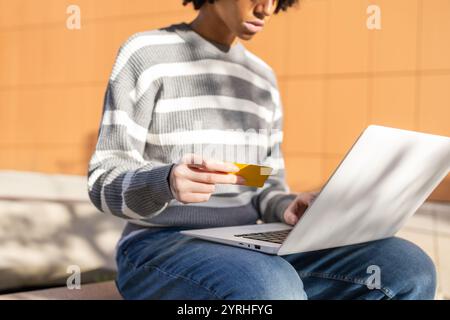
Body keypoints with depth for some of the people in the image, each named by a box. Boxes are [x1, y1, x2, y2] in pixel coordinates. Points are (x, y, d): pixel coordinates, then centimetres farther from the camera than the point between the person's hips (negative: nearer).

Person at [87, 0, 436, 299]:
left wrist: (288, 207, -8)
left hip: (246, 250, 6)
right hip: (158, 251, -5)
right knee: (271, 292, -40)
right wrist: (168, 182, -32)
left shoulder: (263, 78, 14)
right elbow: (106, 184, -10)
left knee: (407, 269, -18)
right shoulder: (145, 54, -4)